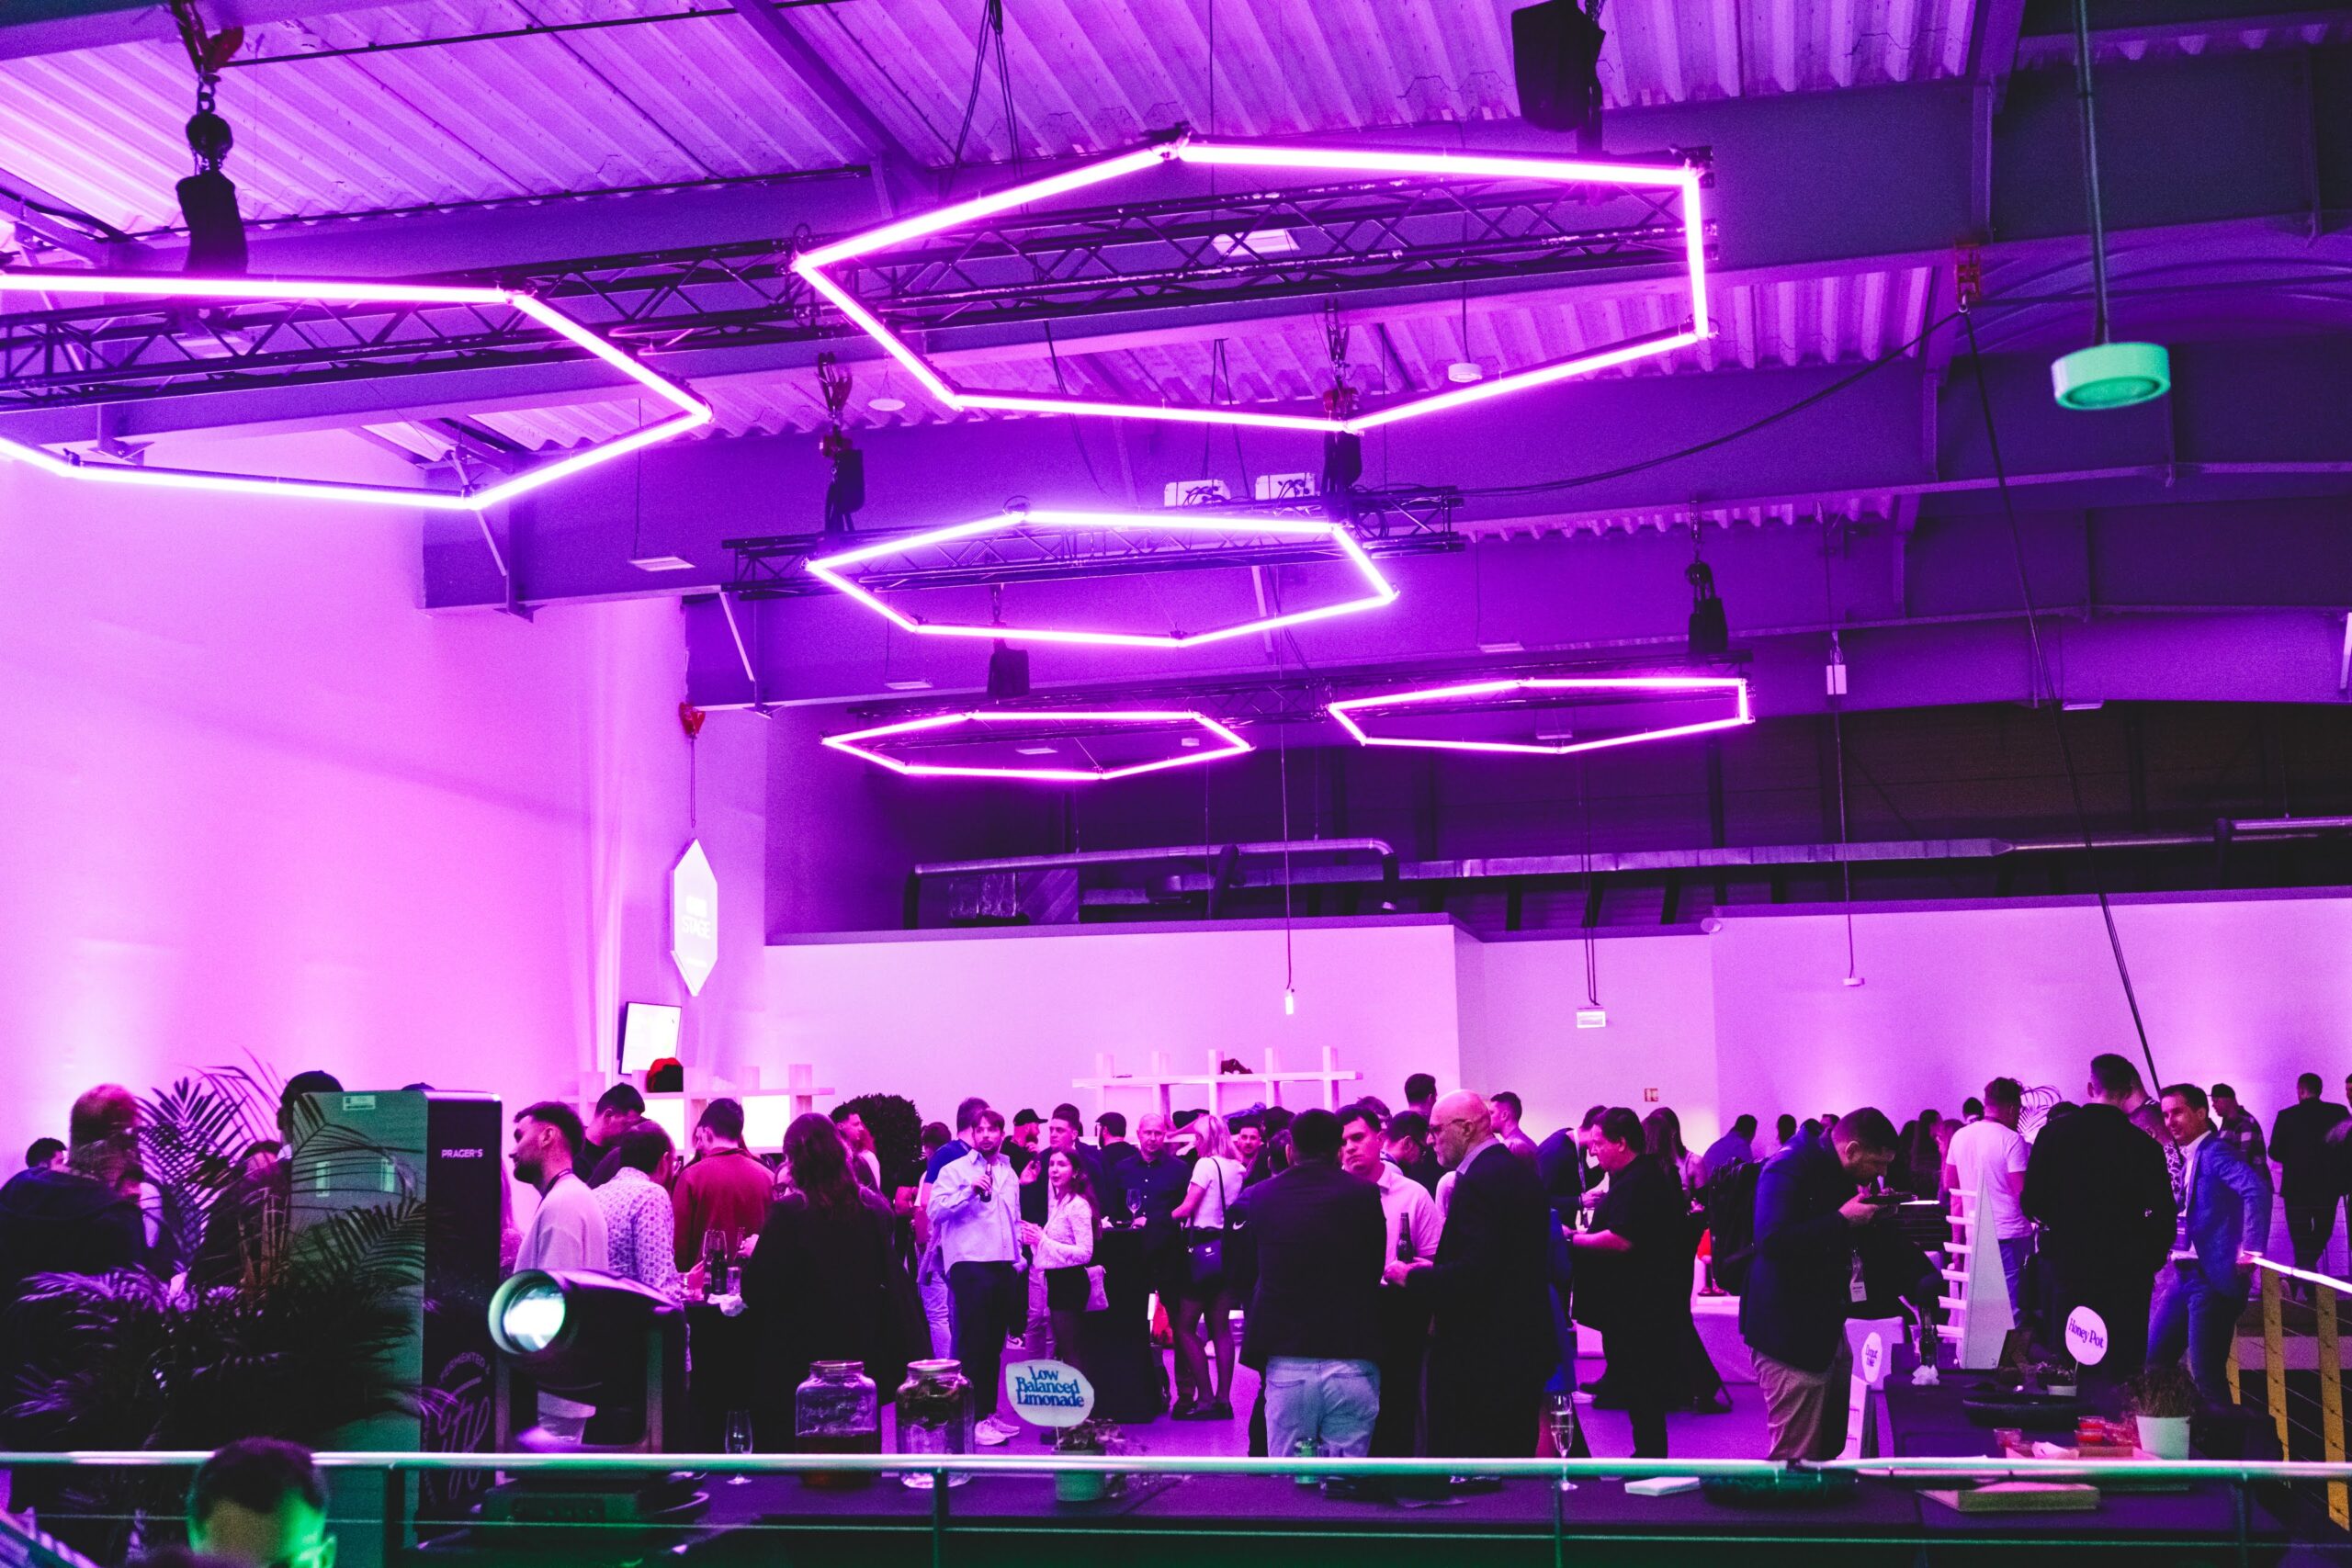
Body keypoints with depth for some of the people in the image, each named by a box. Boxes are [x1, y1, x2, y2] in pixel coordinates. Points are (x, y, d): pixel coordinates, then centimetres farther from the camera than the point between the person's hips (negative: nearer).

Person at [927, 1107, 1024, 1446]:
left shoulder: (1009, 1174, 17)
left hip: (1004, 1266, 6)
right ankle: (974, 1420, -3)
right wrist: (970, 1190, -20)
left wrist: (1019, 1257, 18)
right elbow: (936, 1209, -13)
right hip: (970, 1264, -6)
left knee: (994, 1343, 11)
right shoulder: (955, 1170, -2)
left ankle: (989, 1413, 19)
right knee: (973, 1344, -5)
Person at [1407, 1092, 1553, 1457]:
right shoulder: (1522, 1174, 12)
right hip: (1526, 1343, 10)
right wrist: (1435, 1270, 13)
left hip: (1479, 1355, -10)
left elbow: (1474, 1271, -25)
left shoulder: (1477, 1182, -18)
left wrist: (1415, 1277, -13)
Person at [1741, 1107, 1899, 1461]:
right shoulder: (1789, 1169, -18)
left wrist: (1871, 1214, 3)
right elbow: (1772, 1240, -31)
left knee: (1829, 1451, 16)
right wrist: (1843, 1219, -25)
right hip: (1789, 1333, -10)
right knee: (1795, 1461, -6)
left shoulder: (1835, 1173, 11)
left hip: (1825, 1326, 10)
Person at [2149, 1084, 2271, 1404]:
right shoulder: (2189, 1158, 16)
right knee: (2152, 1361, 12)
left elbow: (2256, 1188, -28)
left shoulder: (2214, 1151, -12)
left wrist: (2251, 1247, -31)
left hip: (2213, 1278, -10)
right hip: (2186, 1276, 10)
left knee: (2207, 1375, -9)